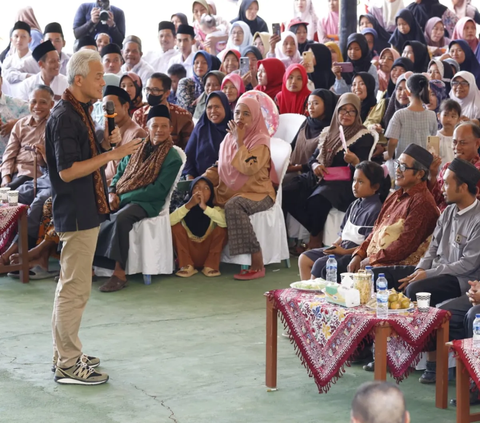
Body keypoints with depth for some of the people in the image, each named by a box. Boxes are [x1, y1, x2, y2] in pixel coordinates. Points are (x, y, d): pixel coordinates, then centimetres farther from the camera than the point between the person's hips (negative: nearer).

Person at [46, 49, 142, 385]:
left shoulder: (80, 113, 13)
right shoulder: (64, 117, -18)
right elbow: (67, 171, -23)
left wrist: (110, 148, 9)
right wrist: (111, 155, -23)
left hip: (85, 213, 10)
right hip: (76, 215, -10)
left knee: (71, 287, 16)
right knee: (75, 289, -5)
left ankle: (67, 355, 25)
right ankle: (68, 364, 1)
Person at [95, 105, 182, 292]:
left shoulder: (172, 158, -4)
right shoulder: (137, 148, 15)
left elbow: (159, 190, -11)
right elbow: (119, 172, 22)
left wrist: (122, 197, -13)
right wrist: (112, 193, -1)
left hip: (146, 203, -6)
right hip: (121, 199, 6)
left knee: (120, 219, -37)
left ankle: (119, 273, -33)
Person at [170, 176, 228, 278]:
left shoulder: (215, 209, -9)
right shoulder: (185, 209, -6)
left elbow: (226, 222, -33)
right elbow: (168, 221, -26)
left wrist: (204, 207, -39)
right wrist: (188, 205, -34)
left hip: (208, 253, -1)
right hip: (189, 253, 1)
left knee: (221, 229, -23)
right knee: (176, 227, -20)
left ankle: (210, 265, -11)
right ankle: (187, 266, -11)